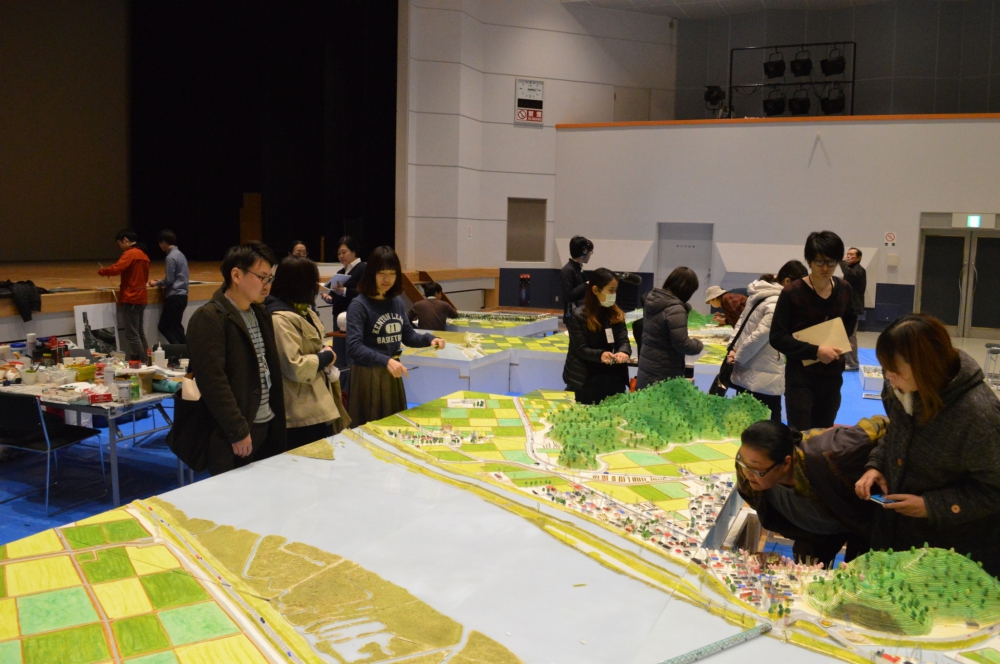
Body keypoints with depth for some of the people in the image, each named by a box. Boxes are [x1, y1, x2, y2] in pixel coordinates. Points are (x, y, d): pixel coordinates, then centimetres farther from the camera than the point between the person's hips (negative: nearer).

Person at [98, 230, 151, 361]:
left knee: (132, 334, -7)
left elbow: (116, 269, -24)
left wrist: (101, 271, -7)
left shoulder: (130, 254, -12)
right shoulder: (143, 254, 16)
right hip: (141, 297, 9)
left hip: (131, 299, -9)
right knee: (139, 332, 14)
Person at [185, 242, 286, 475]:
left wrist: (278, 419, 12)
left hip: (267, 425, 8)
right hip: (235, 433, -8)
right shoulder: (208, 319, -14)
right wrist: (238, 431, -20)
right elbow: (213, 381, -20)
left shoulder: (260, 314, 13)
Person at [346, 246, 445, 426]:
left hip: (392, 374, 7)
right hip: (368, 375, -7)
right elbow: (354, 347, -26)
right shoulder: (359, 305, -16)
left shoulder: (397, 302, 5)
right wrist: (385, 361, -40)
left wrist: (429, 339, -9)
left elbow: (408, 336, 12)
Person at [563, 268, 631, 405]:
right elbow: (581, 349, -12)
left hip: (613, 377, 4)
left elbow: (623, 340, 0)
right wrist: (600, 354, -32)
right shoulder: (578, 316, -8)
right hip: (586, 378, -4)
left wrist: (623, 352, -25)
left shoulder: (617, 314, 7)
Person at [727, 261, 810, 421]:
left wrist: (734, 348, 5)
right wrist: (737, 358, -10)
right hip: (764, 380, -9)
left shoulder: (759, 294, 9)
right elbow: (758, 337, -23)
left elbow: (742, 322, 16)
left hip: (746, 375, 9)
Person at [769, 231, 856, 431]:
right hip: (801, 377, -5)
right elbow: (777, 337, -14)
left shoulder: (844, 289, 2)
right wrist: (815, 350, -24)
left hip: (833, 376, 5)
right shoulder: (792, 293, -14)